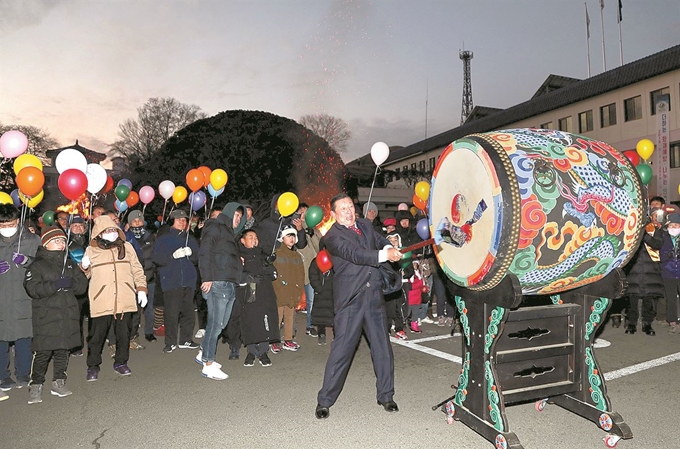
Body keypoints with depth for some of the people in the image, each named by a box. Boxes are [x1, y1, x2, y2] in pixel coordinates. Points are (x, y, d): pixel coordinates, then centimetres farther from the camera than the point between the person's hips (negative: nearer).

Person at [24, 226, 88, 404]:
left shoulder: (69, 264, 15)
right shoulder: (37, 265, -1)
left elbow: (83, 284, 9)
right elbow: (32, 288, -14)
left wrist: (71, 284, -11)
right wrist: (55, 285, -23)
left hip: (68, 315, 5)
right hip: (46, 317, -5)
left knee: (63, 351, 11)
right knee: (42, 352, -4)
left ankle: (59, 383, 22)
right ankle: (35, 385, 10)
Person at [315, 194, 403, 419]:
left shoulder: (365, 225, 15)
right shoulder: (333, 235, -7)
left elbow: (380, 240, 13)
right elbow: (354, 254, -21)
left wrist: (388, 247, -11)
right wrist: (384, 255, -31)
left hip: (374, 296, 6)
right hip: (350, 299, -6)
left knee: (383, 348, 11)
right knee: (341, 350, -3)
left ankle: (386, 396, 28)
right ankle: (324, 401, 12)